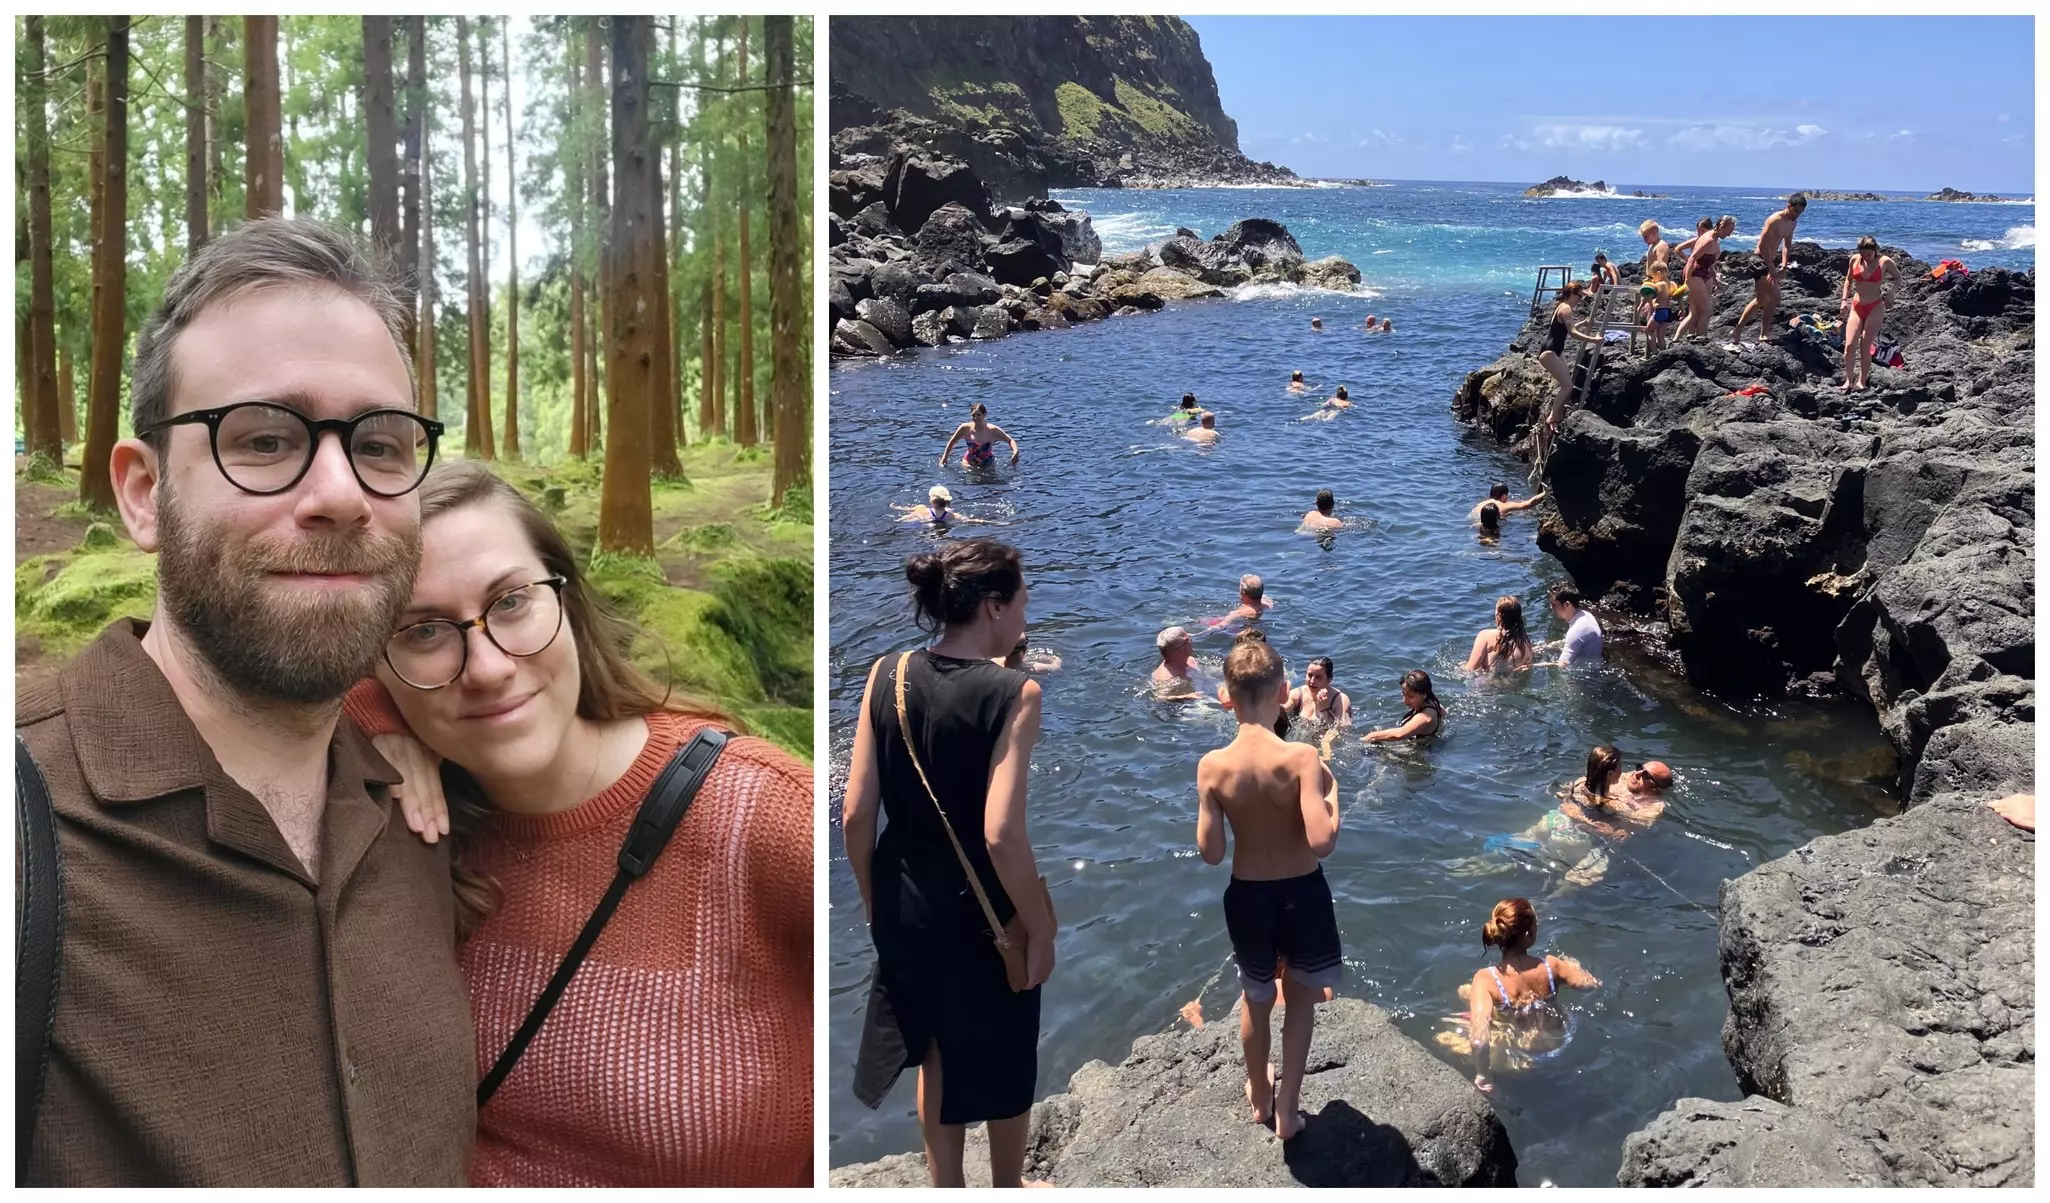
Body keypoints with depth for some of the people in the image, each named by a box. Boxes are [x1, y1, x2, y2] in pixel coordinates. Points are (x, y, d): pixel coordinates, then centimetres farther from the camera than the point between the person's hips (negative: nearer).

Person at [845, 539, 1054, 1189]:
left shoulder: (886, 676, -6)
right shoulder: (1013, 692, -20)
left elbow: (855, 815, -5)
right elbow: (1002, 834, -26)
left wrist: (874, 902, 10)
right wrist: (1041, 932, -13)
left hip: (908, 909, 4)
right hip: (987, 916, -4)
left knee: (937, 1053, 25)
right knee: (1004, 1067, 20)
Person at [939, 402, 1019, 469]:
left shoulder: (993, 430, -20)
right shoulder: (965, 428, -17)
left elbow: (1010, 440, -10)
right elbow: (952, 442, -1)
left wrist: (1015, 452, -29)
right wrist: (944, 459, -2)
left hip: (988, 465, 0)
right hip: (969, 463, 0)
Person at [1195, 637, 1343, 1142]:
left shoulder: (1213, 766, -17)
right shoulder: (1300, 757, -23)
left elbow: (1210, 852, -11)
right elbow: (1322, 842, -28)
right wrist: (1331, 794, -11)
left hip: (1247, 897, 2)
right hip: (1302, 894, -2)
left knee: (1257, 999, 26)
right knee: (1301, 999, 23)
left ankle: (1260, 1096, 48)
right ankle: (1287, 1110, 31)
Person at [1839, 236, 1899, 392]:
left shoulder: (1884, 261, -6)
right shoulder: (1855, 259, 1)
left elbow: (1898, 278, 10)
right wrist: (1844, 299, 8)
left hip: (1875, 308, -3)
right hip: (1856, 307, 3)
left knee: (1865, 346, -5)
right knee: (1849, 346, -8)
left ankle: (1862, 381, 5)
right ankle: (1849, 380, 1)